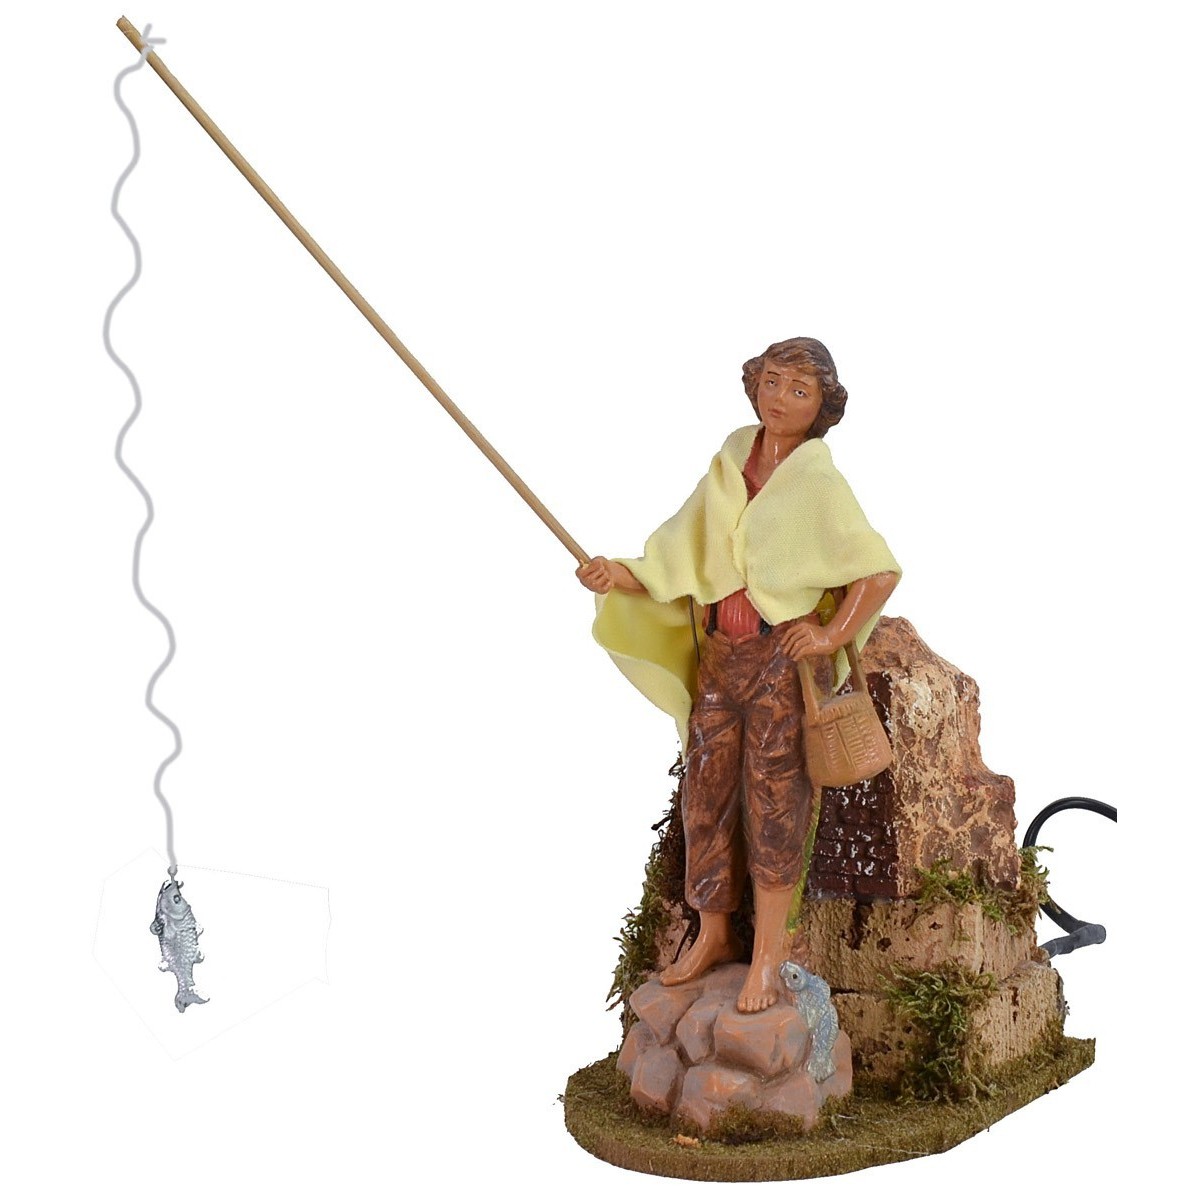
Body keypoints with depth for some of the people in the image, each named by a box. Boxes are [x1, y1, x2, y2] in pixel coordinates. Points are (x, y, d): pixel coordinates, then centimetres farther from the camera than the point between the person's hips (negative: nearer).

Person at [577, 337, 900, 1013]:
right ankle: (714, 936, 24)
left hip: (781, 659, -5)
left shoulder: (819, 482, -6)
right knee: (707, 792, 9)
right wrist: (620, 575, -10)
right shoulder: (729, 466, 8)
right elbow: (681, 563, 5)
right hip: (717, 657, 5)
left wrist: (834, 634, -11)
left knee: (772, 799, -1)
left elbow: (881, 569, -5)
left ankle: (769, 955, 10)